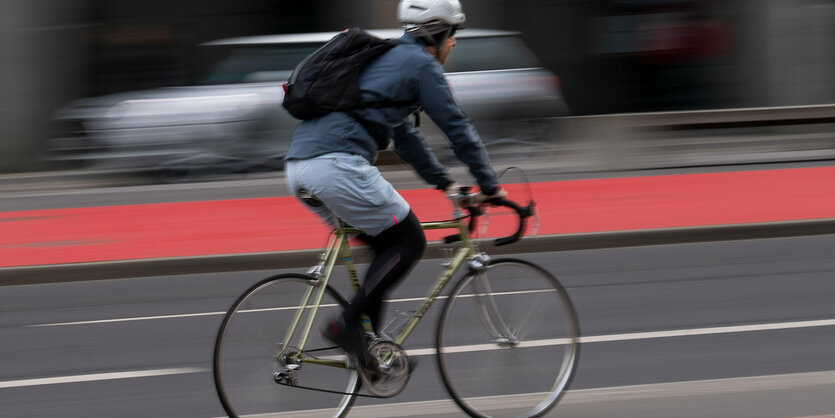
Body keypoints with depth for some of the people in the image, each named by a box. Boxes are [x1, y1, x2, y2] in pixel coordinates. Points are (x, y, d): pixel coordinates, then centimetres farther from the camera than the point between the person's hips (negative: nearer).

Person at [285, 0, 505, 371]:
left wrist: (443, 181, 44)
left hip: (299, 166, 9)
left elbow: (404, 134, 40)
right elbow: (457, 128, 4)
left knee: (386, 246, 20)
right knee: (409, 242, 3)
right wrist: (490, 185, 13)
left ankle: (370, 347, 15)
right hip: (338, 164, -9)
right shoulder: (421, 64, 3)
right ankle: (347, 324, -8)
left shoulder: (385, 58, 31)